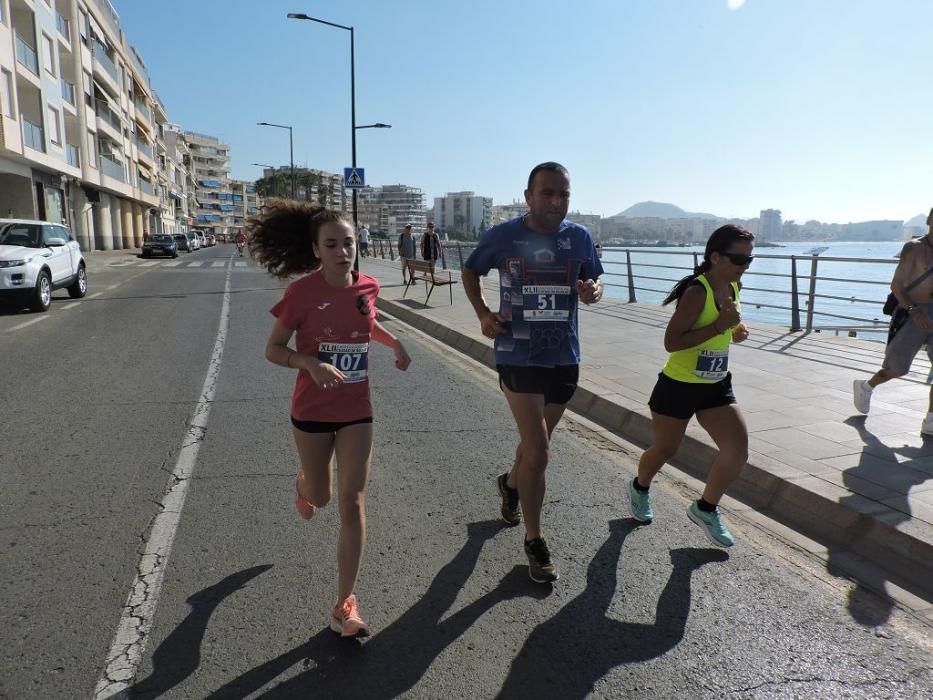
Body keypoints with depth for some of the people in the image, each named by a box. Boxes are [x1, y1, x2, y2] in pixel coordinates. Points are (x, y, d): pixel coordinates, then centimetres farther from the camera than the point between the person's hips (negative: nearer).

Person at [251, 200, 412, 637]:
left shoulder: (368, 287, -5)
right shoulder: (302, 293, -16)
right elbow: (273, 349, -9)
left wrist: (395, 342, -1)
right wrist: (309, 363, -29)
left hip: (357, 411, 2)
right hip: (312, 412, -2)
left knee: (352, 503, -1)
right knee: (320, 497, 18)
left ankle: (345, 605, 12)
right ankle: (303, 484, 58)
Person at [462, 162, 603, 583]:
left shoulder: (579, 237, 0)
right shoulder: (503, 236, -7)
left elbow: (595, 280, 12)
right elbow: (470, 271, 8)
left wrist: (594, 290, -13)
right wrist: (482, 314, -6)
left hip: (565, 358, 4)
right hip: (518, 356, -4)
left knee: (536, 442, 21)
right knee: (538, 451, -9)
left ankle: (511, 484, 54)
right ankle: (534, 542, 11)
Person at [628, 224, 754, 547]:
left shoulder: (732, 288, 3)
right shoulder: (697, 292, -22)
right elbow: (671, 342, -28)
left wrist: (737, 330, 0)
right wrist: (719, 326, -29)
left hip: (716, 386, 7)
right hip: (678, 386, -7)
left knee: (739, 450, -5)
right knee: (664, 450, 11)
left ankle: (705, 508, 17)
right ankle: (640, 487, 43)